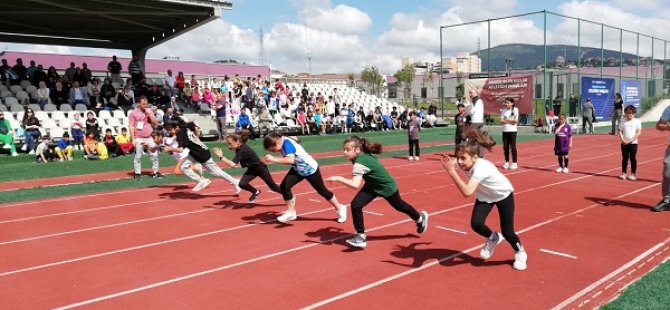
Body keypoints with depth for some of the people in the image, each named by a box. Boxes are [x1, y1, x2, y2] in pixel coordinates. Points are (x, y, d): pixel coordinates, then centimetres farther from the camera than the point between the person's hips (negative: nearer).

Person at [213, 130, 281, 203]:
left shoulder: (243, 150, -35)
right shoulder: (239, 148, -9)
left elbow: (232, 164, -42)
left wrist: (221, 156, -39)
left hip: (261, 168, -8)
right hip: (252, 169, 8)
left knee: (273, 187, 4)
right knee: (242, 184, -11)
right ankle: (256, 192, 17)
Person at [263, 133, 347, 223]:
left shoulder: (287, 143, -32)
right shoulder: (282, 143, -7)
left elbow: (291, 160, -48)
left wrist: (274, 159, -46)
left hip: (310, 169, -8)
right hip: (298, 169, 8)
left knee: (322, 190, 8)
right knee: (284, 186, -8)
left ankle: (340, 208, 29)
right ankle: (291, 212, 7)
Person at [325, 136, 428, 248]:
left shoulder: (360, 163, -39)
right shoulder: (364, 155, -15)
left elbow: (355, 184, -51)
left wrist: (338, 178, -50)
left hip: (387, 187, -7)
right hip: (372, 185, 7)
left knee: (399, 206, 20)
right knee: (355, 205, -12)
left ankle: (420, 218, 52)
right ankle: (360, 235, 1)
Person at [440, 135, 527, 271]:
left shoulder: (481, 168, -43)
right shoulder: (467, 162, -24)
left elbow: (467, 192, -57)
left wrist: (452, 172, -60)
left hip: (503, 195, -5)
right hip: (485, 195, 5)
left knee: (507, 231, -6)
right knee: (476, 224, -15)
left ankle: (520, 253, 28)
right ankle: (493, 238, 20)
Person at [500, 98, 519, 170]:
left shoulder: (515, 110, -1)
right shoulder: (503, 110, 8)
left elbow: (515, 120, -10)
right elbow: (501, 120, -2)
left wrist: (507, 119, -5)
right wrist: (510, 121, -11)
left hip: (512, 131, -4)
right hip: (505, 131, 4)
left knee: (513, 147, -3)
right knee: (505, 147, 6)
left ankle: (514, 163, 4)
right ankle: (507, 162, 16)